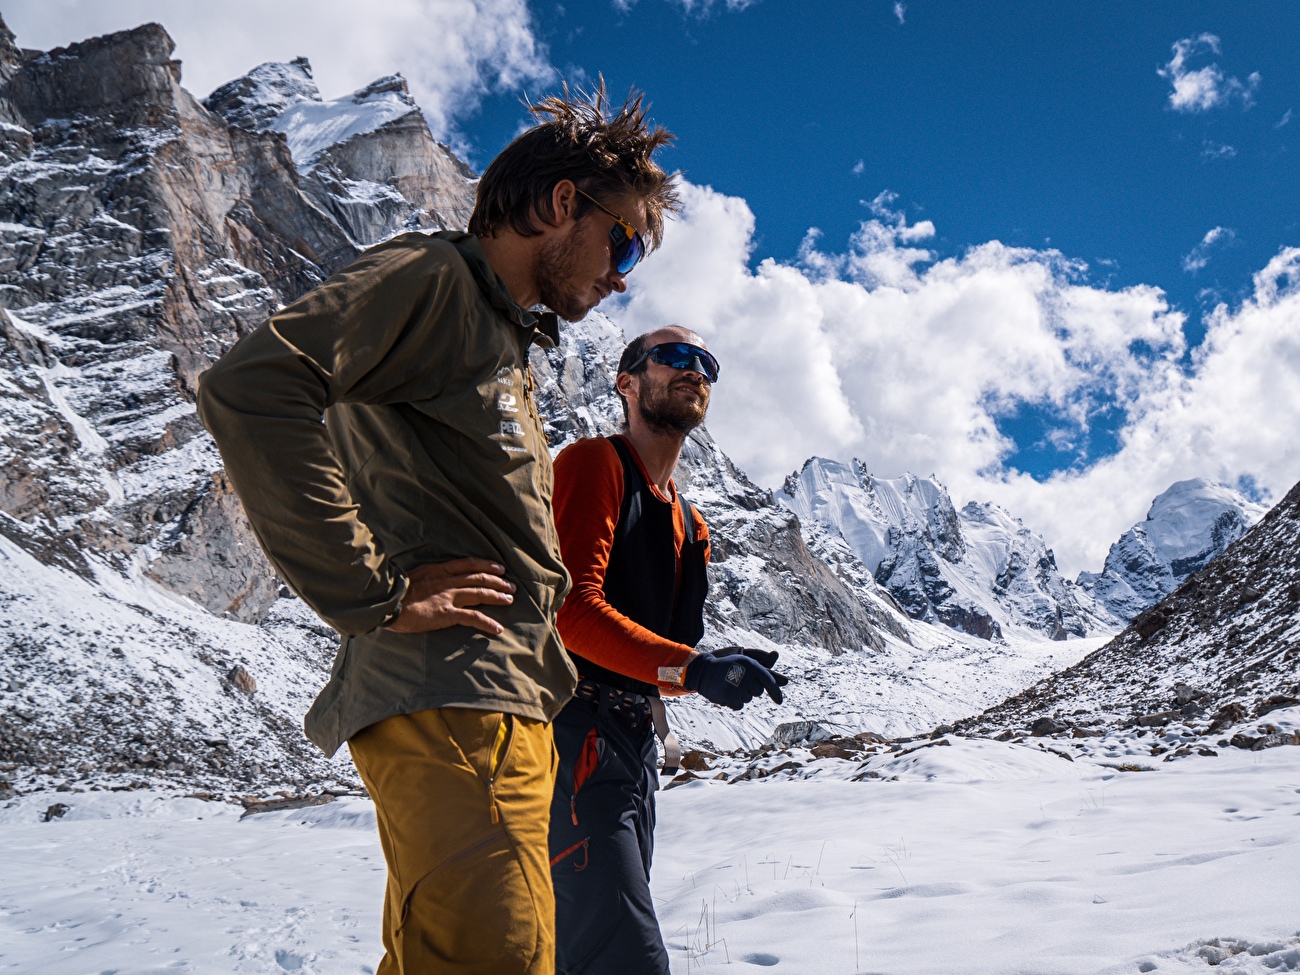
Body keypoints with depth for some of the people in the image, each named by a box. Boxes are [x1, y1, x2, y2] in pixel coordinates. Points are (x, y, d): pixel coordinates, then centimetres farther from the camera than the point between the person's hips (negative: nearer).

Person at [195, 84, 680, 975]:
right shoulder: (431, 276, -4)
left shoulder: (505, 343, 25)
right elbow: (250, 386, -20)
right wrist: (377, 592, -19)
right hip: (450, 701, -10)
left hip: (503, 709, 10)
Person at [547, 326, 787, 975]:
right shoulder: (593, 463, -4)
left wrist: (717, 674, 5)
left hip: (634, 747, 9)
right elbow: (571, 606, -18)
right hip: (574, 736, -9)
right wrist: (691, 667, -27)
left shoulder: (688, 524, 22)